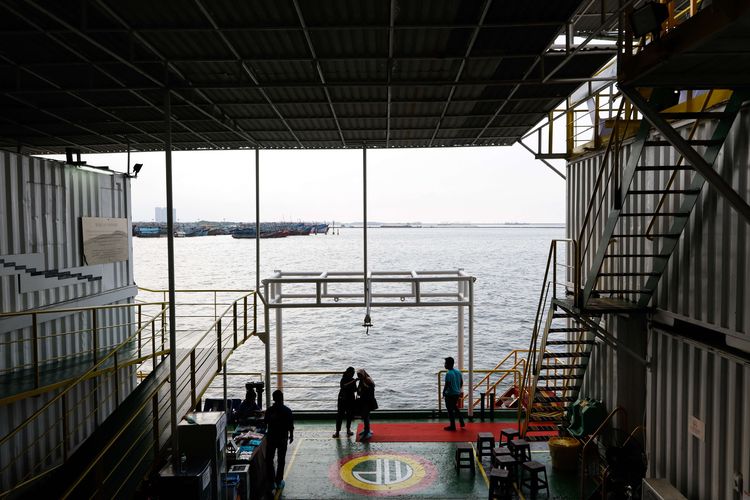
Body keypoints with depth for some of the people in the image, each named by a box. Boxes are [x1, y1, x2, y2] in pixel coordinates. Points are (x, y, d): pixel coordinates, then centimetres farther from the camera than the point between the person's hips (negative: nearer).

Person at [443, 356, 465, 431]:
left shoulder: (448, 374, -21)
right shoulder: (458, 372, 3)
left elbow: (447, 385, -22)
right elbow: (461, 383, 10)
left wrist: (444, 392, -7)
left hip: (450, 394, -8)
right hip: (457, 394, 8)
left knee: (450, 410, 6)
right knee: (455, 408, 25)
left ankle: (452, 426, 13)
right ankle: (462, 423, 26)